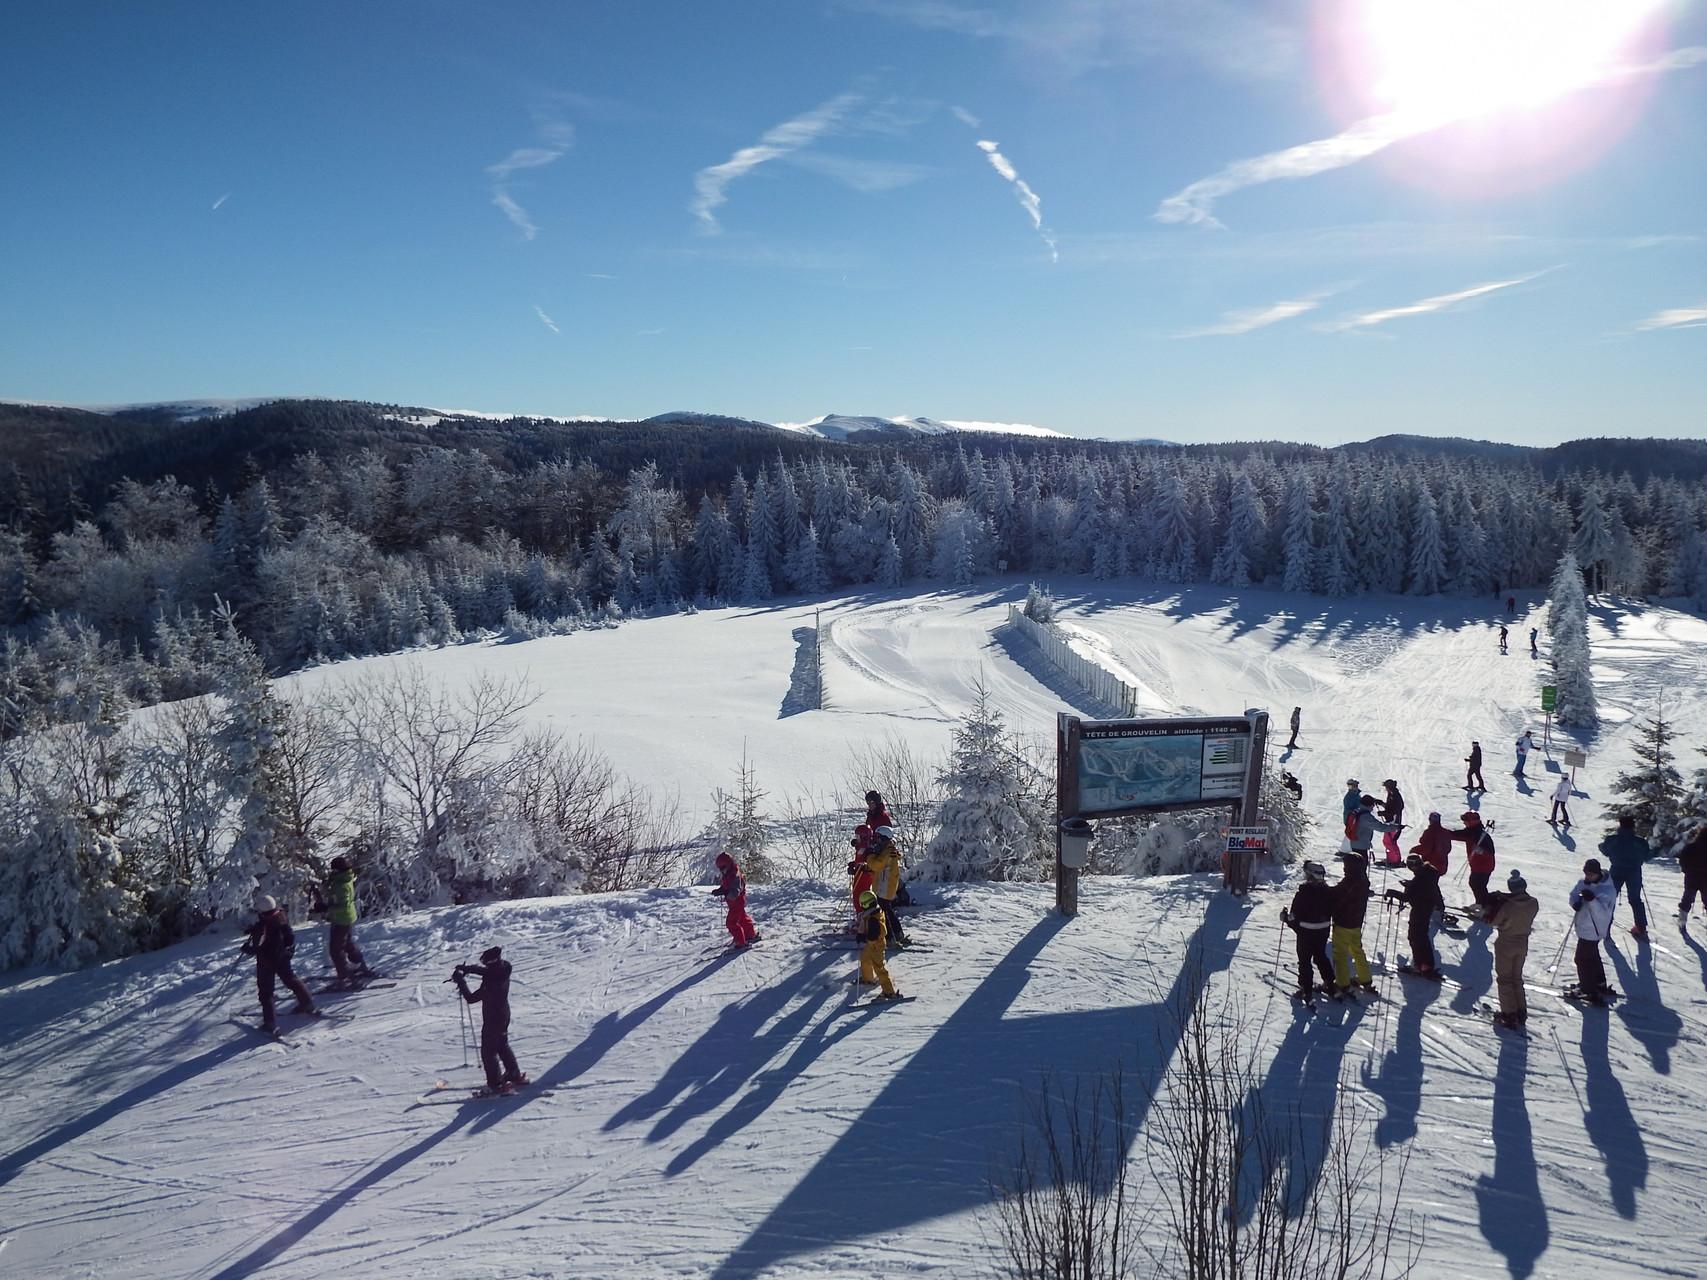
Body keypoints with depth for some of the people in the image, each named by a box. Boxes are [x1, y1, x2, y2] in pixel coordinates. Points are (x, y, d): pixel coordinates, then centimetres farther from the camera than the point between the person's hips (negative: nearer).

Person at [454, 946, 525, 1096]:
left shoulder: (491, 982, -32)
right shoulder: (502, 970, -9)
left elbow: (471, 998, -25)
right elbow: (485, 970, 10)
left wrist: (461, 981, -17)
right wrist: (467, 968, 7)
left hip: (492, 1020, -9)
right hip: (504, 1016, 9)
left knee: (488, 1052, 4)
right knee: (503, 1047, 25)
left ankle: (496, 1085, 9)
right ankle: (515, 1075, 36)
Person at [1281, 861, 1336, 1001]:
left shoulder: (1304, 891, -20)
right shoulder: (1328, 891, -2)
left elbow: (1296, 914, -17)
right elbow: (1332, 910, 9)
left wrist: (1286, 918, 1)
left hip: (1306, 931, -6)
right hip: (1323, 930, 6)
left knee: (1304, 960, 3)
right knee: (1321, 956, 23)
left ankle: (1306, 990, 4)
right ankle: (1329, 983, 28)